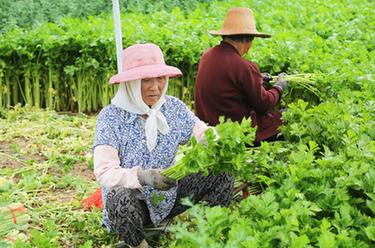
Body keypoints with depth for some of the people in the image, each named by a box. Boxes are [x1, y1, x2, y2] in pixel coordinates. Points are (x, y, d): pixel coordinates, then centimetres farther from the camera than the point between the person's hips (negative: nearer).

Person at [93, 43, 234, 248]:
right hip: (132, 198, -4)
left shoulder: (174, 107, -3)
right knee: (120, 198, -38)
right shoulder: (111, 117, -15)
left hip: (169, 196, 4)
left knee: (221, 175, -11)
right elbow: (104, 172, -23)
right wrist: (141, 176, -42)